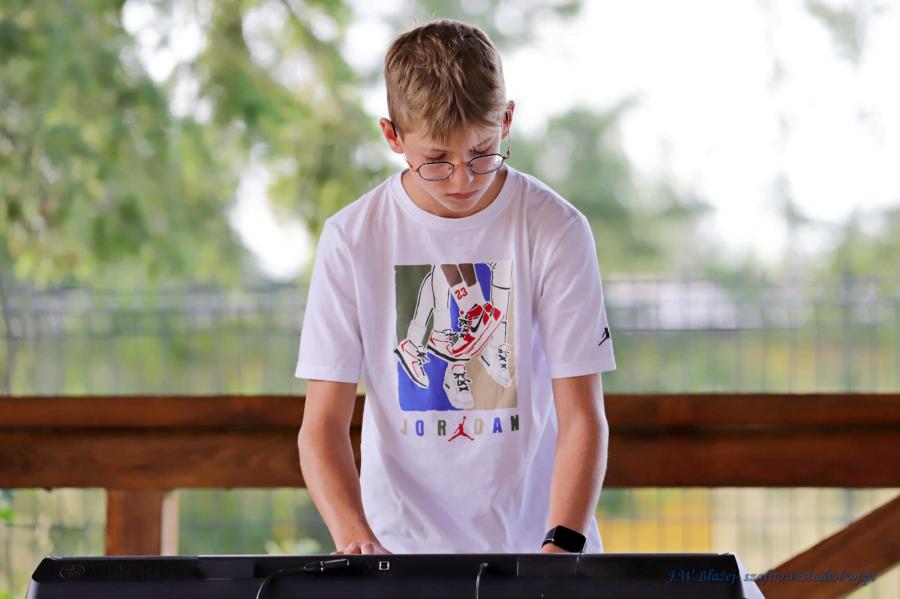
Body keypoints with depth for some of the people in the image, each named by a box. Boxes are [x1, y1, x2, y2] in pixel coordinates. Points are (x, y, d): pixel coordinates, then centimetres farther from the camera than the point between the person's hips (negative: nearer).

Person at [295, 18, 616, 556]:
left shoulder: (555, 229, -2)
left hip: (533, 540, 0)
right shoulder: (353, 238, 0)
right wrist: (355, 537, -20)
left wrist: (562, 546, -20)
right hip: (399, 548, 0)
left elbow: (581, 417, -5)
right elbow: (323, 422, -2)